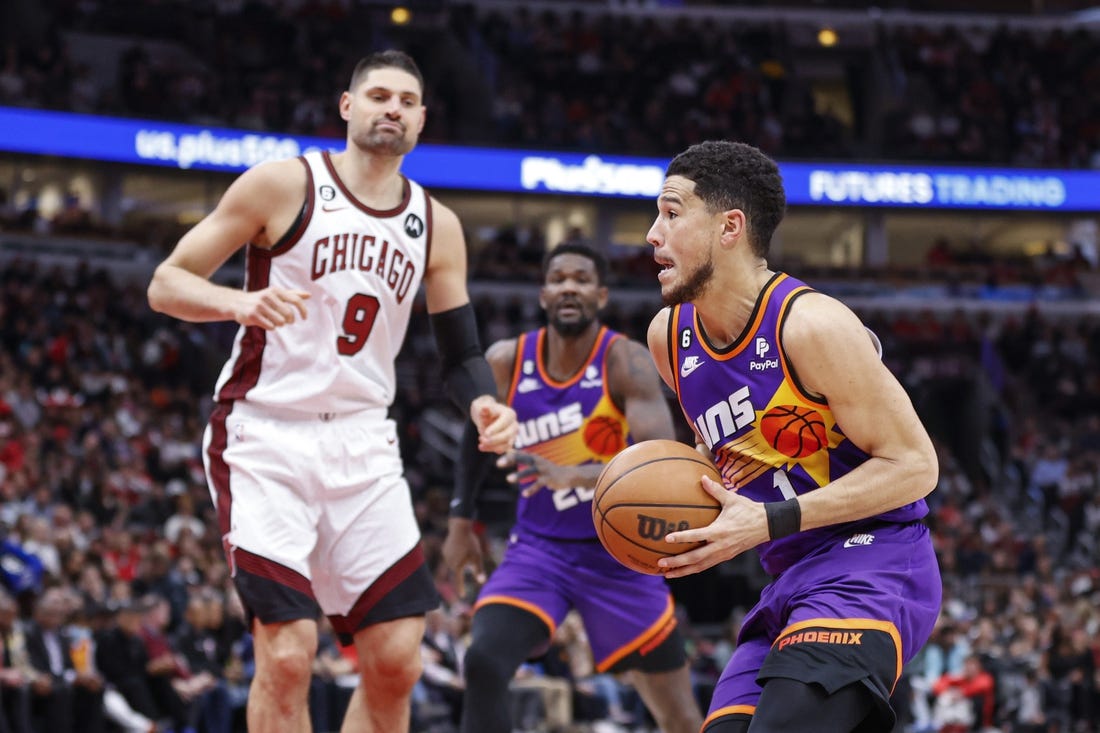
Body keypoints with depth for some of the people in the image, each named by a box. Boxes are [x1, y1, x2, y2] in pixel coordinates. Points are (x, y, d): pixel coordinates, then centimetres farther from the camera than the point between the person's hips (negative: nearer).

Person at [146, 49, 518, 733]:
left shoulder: (437, 226, 9)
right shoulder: (285, 184, -5)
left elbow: (461, 348, 14)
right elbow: (166, 283, -6)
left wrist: (485, 404, -9)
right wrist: (241, 302, -26)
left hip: (363, 445, 5)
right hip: (266, 436, -5)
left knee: (397, 663, -1)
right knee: (288, 655, -16)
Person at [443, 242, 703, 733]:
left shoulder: (625, 361, -17)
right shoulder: (506, 362, -6)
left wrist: (572, 475, -46)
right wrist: (461, 520, 16)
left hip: (619, 554, -2)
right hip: (538, 549, 2)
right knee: (483, 663, -24)